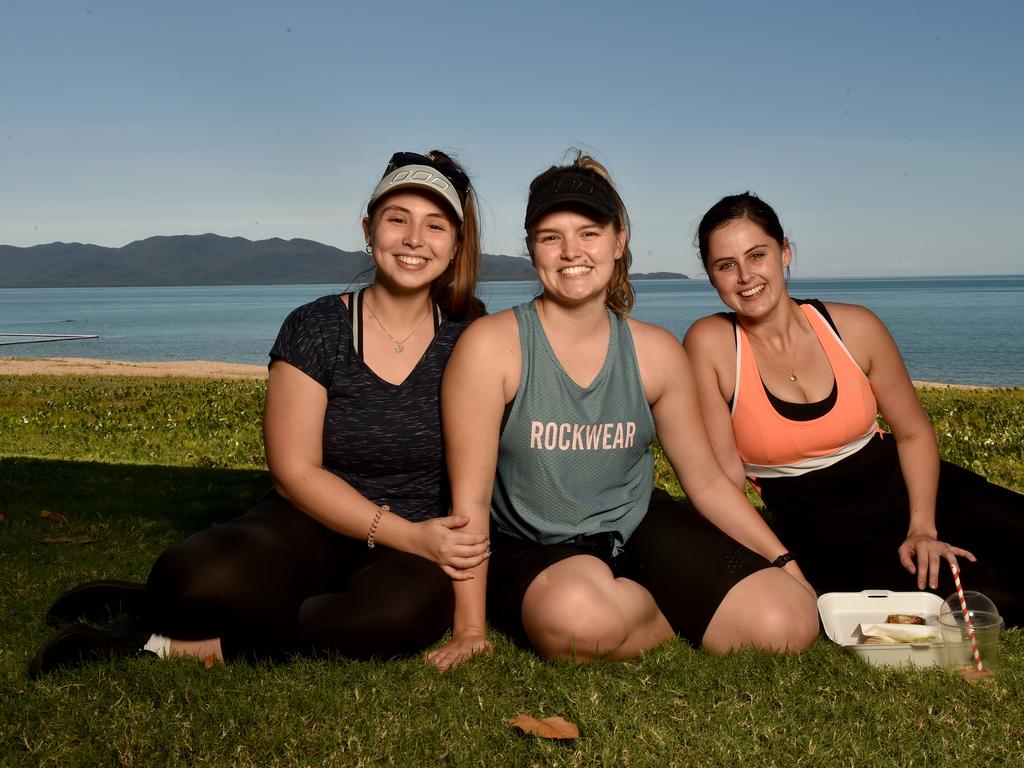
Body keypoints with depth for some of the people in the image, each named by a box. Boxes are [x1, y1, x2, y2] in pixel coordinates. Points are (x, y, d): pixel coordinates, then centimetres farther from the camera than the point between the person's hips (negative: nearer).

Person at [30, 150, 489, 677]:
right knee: (203, 577, -37)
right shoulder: (316, 328, -3)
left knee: (420, 600, -37)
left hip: (412, 554, 2)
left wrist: (446, 543, -13)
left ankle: (181, 647, -20)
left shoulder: (469, 342, 2)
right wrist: (408, 535, -16)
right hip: (312, 525, -2)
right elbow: (295, 471, -7)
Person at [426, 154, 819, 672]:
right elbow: (470, 500, -12)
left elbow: (706, 480, 7)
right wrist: (470, 628, -14)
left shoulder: (656, 352, -1)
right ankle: (678, 619, -3)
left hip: (641, 528, 3)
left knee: (789, 623, -17)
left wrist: (787, 566, 1)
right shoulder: (491, 346, -13)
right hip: (534, 551, -2)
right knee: (580, 617, -38)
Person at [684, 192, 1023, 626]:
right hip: (821, 536, -4)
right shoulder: (710, 344, -13)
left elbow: (913, 432, 4)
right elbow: (724, 472, -13)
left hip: (902, 489, 4)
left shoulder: (855, 328, -6)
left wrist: (922, 527, -7)